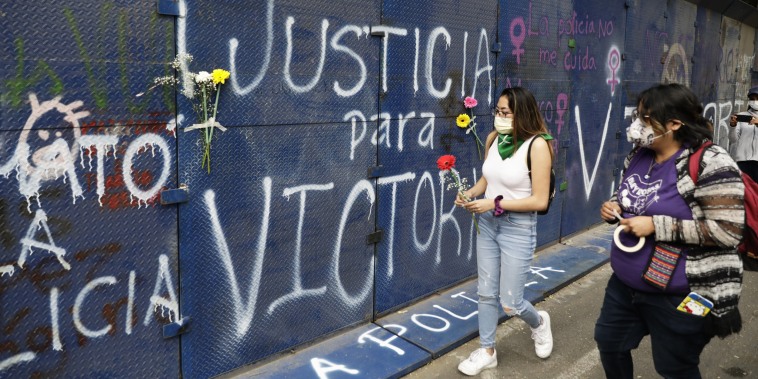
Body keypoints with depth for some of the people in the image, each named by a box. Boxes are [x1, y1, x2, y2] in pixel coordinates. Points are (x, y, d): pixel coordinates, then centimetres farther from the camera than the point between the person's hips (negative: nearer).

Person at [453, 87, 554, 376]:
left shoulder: (537, 145, -18)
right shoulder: (494, 138, 0)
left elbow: (540, 201, -19)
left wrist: (496, 204, -21)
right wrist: (470, 194, -6)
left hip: (518, 228, -5)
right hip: (487, 224, 6)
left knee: (510, 303, 3)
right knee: (486, 294, 14)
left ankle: (539, 322, 38)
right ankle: (487, 352, 32)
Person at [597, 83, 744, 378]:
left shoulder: (709, 164, -22)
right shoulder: (638, 156, 2)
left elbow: (727, 230, -25)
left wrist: (656, 226, -26)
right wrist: (613, 206, -4)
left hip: (678, 296, -8)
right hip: (625, 283, 8)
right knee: (608, 342, 23)